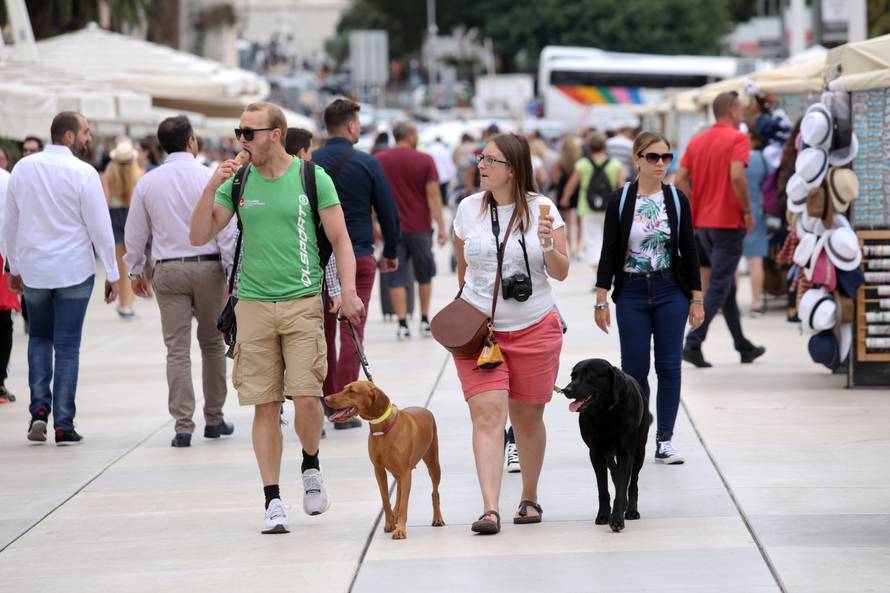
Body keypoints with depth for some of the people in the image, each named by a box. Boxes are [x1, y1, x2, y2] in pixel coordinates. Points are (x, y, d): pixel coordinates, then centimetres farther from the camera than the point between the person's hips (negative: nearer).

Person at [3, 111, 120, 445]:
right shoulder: (82, 173, -12)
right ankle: (63, 426, 4)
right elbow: (100, 227, -10)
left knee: (39, 338, 20)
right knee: (67, 346, 4)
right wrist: (112, 273, -2)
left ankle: (39, 408, 4)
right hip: (73, 270, -3)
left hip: (33, 270, 3)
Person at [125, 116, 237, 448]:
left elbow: (135, 233, 10)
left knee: (177, 349, 1)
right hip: (207, 267, -1)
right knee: (212, 343, 14)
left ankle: (182, 426, -4)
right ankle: (214, 418, 19)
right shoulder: (209, 177, -7)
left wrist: (136, 271, 23)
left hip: (168, 270, 1)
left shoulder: (148, 183, 3)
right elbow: (226, 229, -9)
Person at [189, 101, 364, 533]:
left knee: (307, 398, -11)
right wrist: (211, 188, -8)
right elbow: (199, 238, 5)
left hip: (303, 302, -2)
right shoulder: (237, 182, 7)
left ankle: (311, 466, 18)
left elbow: (340, 240, 1)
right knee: (265, 406, 1)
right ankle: (273, 501, 7)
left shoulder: (312, 178, 0)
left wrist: (348, 290, -12)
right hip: (254, 303, 2)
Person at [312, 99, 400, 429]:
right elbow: (388, 212, -2)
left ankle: (325, 400, 21)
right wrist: (391, 252, 11)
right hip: (358, 256, -3)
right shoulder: (366, 164, -7)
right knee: (352, 332, 0)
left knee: (323, 331, 14)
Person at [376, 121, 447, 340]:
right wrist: (441, 226, -7)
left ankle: (402, 324, -5)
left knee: (396, 277, 2)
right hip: (419, 227, 0)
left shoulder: (379, 161, 0)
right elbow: (433, 196, -8)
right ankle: (425, 320, 18)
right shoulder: (425, 161, -4)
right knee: (424, 274, 15)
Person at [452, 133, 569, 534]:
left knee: (527, 417, 10)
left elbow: (561, 273, -4)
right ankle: (490, 509, -21)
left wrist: (548, 247, -22)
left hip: (534, 328, -1)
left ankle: (529, 498, 29)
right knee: (487, 412, -13)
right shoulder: (468, 209, 2)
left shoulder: (541, 209, -4)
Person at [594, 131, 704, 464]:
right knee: (634, 369, 1)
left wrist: (696, 299, 1)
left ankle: (664, 442, 7)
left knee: (669, 366, 1)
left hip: (671, 292, 1)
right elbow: (609, 252, -1)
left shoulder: (677, 200, 2)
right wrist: (601, 300, -5)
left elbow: (688, 250, 4)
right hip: (632, 293, -1)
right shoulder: (620, 201, -2)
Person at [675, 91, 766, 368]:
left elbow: (680, 180, 5)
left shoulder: (697, 141, 10)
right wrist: (747, 211, -14)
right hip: (729, 222, -7)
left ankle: (743, 346, 23)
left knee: (726, 284, 16)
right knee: (718, 287, -5)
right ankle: (693, 343, -14)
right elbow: (736, 176, -24)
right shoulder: (738, 139, -11)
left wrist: (697, 206, 9)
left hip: (703, 222, 7)